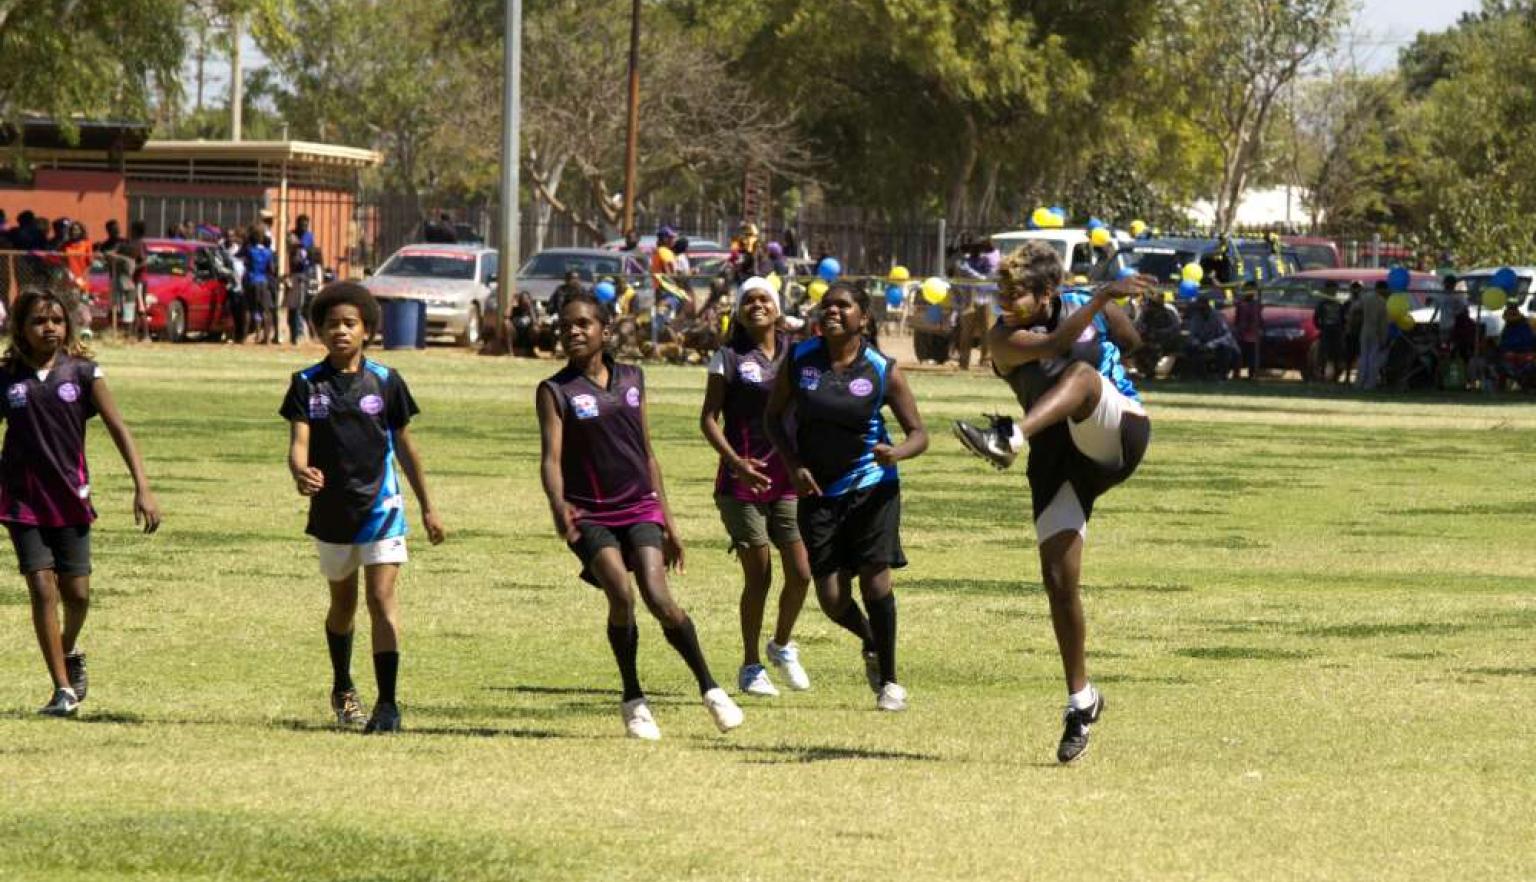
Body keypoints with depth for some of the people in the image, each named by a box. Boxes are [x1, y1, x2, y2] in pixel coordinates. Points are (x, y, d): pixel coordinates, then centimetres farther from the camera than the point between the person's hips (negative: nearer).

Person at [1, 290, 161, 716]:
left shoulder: (83, 373, -1)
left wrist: (142, 488, -10)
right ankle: (63, 689, -2)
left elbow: (118, 429, -2)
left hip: (70, 499, 1)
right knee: (42, 589, -9)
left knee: (77, 593, 2)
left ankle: (70, 654, 35)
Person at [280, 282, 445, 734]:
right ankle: (342, 688, 42)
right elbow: (298, 442, -12)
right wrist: (300, 472, -36)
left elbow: (404, 444, 7)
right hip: (331, 508, 2)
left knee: (381, 597, -15)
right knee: (343, 602, 19)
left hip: (380, 505, -2)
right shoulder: (307, 384, -2)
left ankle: (387, 704, -17)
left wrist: (427, 507, 12)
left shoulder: (386, 381, -2)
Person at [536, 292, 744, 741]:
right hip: (590, 515, -2)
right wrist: (558, 506, -34)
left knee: (658, 598, -17)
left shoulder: (632, 379, 10)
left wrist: (669, 522, 15)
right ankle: (633, 699, -2)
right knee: (621, 596, -22)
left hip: (640, 506, 2)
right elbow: (551, 457, -13)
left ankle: (709, 688, 0)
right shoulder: (556, 391, -2)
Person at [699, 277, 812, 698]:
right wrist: (736, 462, -19)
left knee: (801, 572, -4)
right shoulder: (729, 358, -1)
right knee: (759, 576, -3)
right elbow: (709, 418, -5)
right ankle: (751, 666, 13)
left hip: (788, 478, 3)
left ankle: (782, 645, 24)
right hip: (742, 481, -3)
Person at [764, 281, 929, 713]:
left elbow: (919, 433, -2)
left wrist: (897, 452, -25)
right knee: (831, 599, -3)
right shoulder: (800, 358, -2)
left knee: (875, 578, -12)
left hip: (872, 487, -2)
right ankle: (871, 643, 31)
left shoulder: (883, 371, -7)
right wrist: (793, 464, -7)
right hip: (818, 490, 2)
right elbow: (774, 416, 8)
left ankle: (889, 680, 4)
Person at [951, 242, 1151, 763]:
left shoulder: (1090, 309, 5)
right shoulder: (1006, 337, -3)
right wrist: (1102, 298, -34)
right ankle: (1081, 700, 9)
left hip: (1117, 440, -2)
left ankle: (1009, 439, -61)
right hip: (1058, 461, 2)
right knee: (1058, 579, -5)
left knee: (1082, 375, -33)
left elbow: (1138, 345, 26)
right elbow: (1051, 344, -25)